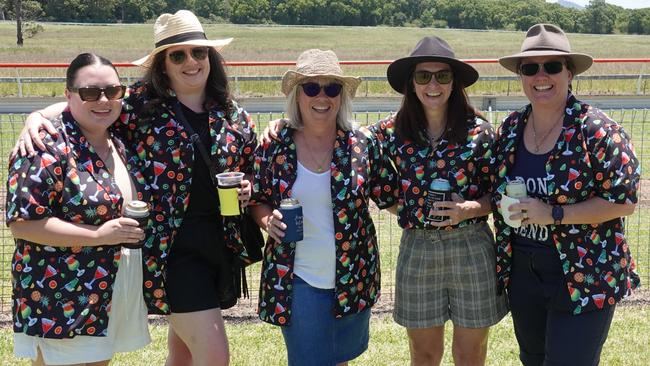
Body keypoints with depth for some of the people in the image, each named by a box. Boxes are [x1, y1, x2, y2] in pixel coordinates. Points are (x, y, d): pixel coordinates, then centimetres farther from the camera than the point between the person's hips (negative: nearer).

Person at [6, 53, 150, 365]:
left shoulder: (119, 141, 8)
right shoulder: (48, 149, -17)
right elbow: (21, 223, -21)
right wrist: (99, 235, -23)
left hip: (112, 297, 8)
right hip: (60, 302, -8)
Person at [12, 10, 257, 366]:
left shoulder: (233, 114, 7)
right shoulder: (141, 103, -5)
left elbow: (252, 172, 18)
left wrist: (247, 189, -2)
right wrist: (37, 117, -15)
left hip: (222, 242, 5)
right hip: (171, 247, -5)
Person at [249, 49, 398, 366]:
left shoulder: (363, 144, -4)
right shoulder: (274, 147, -4)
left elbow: (391, 198, 4)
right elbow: (257, 201, 7)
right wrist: (268, 220, -12)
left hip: (354, 279, 1)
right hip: (297, 280, -1)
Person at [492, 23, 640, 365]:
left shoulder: (597, 129, -15)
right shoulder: (510, 128, 3)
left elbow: (623, 200, -17)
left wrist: (553, 214, -21)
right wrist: (509, 207, -3)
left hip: (583, 276, -6)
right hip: (522, 271, 6)